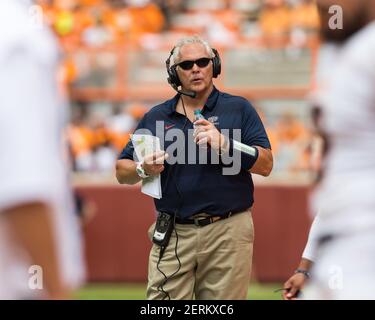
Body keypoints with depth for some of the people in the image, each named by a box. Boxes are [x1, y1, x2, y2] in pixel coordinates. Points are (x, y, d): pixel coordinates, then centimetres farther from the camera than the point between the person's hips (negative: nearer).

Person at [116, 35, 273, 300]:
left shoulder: (239, 109, 6)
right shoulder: (156, 117, 13)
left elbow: (265, 165, -2)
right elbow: (122, 171, 14)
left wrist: (224, 145, -16)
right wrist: (143, 170, -8)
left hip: (228, 231, -1)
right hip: (173, 235, 1)